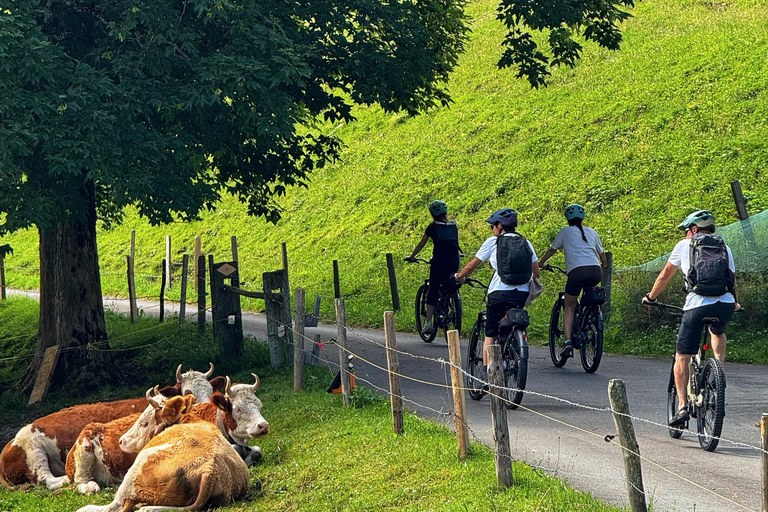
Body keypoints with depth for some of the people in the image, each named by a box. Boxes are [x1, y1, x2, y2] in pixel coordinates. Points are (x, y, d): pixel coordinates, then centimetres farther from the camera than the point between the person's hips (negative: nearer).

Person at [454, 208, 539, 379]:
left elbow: (472, 265, 9)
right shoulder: (526, 243, 13)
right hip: (521, 294, 3)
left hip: (499, 293, -3)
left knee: (490, 334, 6)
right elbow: (536, 272, 12)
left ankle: (485, 371, 0)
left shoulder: (493, 242, 3)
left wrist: (459, 276, 27)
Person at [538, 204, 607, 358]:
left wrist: (540, 263, 43)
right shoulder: (592, 232, 25)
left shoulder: (565, 231, 17)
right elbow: (603, 256, 32)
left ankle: (568, 341, -12)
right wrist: (603, 266, 51)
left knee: (569, 308, 6)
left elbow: (552, 250, 27)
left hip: (576, 271, -3)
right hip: (595, 272, 3)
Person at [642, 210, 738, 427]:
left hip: (697, 305, -3)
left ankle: (682, 407, -2)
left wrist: (650, 297, 38)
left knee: (682, 358, 7)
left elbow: (665, 275, 23)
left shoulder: (685, 246, 15)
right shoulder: (724, 248, 22)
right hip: (726, 305, 3)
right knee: (718, 332, 38)